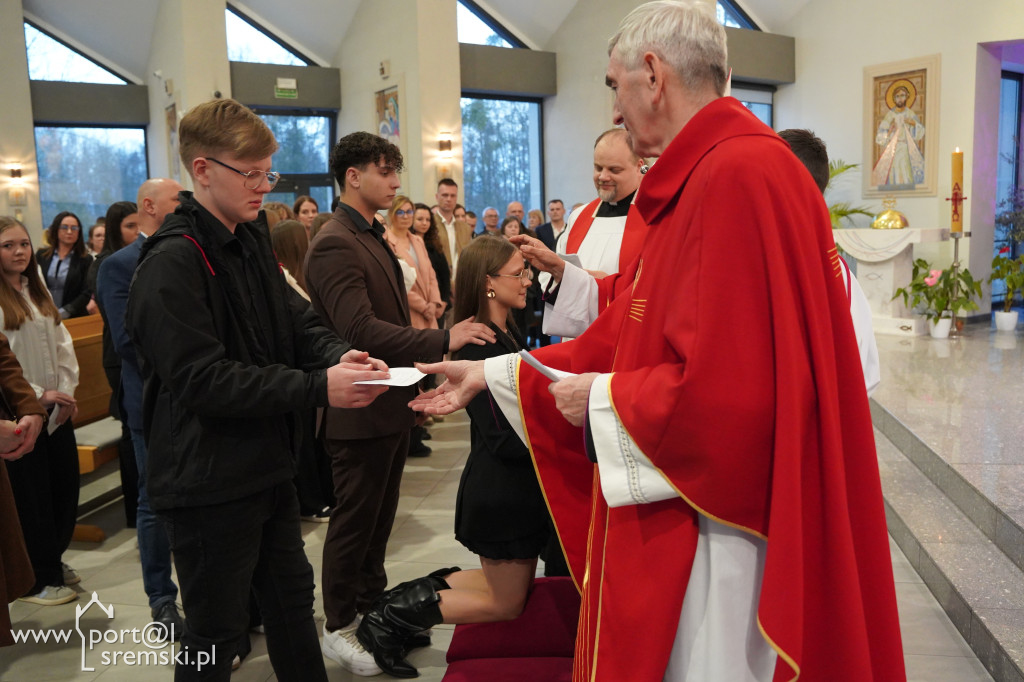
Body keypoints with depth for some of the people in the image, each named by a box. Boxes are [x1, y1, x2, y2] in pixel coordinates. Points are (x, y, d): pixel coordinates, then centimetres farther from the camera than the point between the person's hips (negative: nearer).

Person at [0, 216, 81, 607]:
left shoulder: (37, 291, 12)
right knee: (31, 497, 3)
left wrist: (66, 391, -1)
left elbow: (62, 344, 11)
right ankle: (37, 580, 17)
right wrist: (37, 395, -15)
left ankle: (52, 559, 31)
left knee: (65, 487, 11)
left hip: (56, 411, 7)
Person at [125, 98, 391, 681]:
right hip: (210, 485, -8)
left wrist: (338, 355, -11)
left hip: (267, 467, 9)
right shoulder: (173, 263, -19)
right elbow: (201, 381, -26)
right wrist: (317, 389, -27)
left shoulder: (252, 241, 8)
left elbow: (293, 322, 11)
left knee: (293, 596, 23)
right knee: (216, 634, 9)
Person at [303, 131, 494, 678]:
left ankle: (372, 601, 37)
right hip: (361, 411, -9)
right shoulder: (335, 245, -19)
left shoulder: (373, 238, 13)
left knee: (380, 511, 20)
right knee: (354, 518, 5)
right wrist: (441, 341, -32)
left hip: (391, 405, 9)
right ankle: (338, 627, 22)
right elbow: (360, 330, -29)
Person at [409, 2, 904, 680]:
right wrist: (490, 374, 15)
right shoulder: (699, 179, 11)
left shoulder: (738, 174, -22)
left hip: (712, 534, -9)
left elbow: (726, 393, -28)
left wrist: (604, 399, -12)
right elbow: (625, 336, 14)